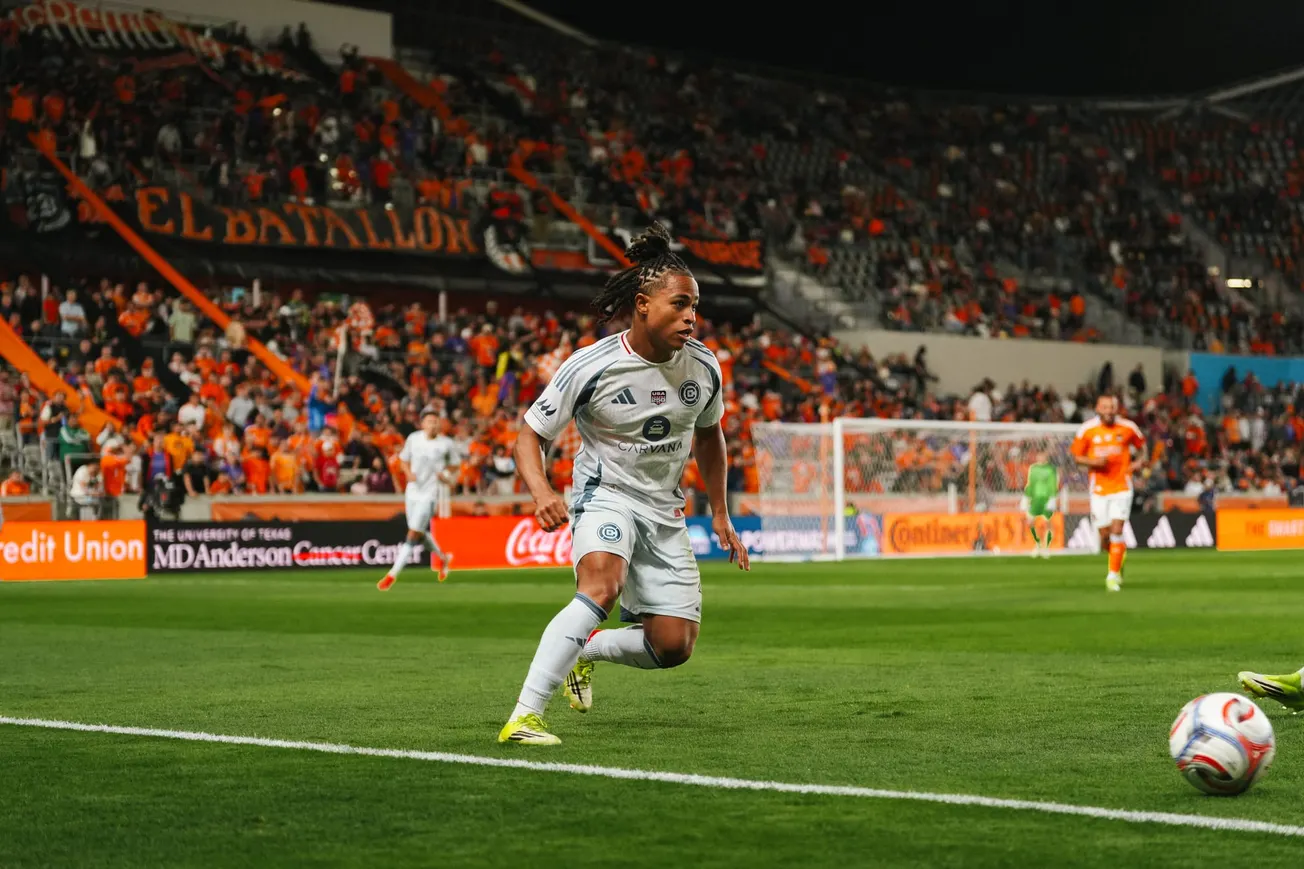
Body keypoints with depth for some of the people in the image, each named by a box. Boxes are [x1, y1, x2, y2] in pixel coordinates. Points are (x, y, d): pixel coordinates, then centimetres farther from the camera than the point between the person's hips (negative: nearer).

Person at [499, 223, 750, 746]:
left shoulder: (703, 366, -3)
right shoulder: (591, 367, -17)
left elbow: (708, 434, 17)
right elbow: (530, 434, -10)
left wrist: (720, 514, 15)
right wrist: (542, 492, -29)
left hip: (665, 508, 5)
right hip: (606, 493, -5)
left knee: (674, 647, -4)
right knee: (602, 586, -36)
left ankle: (585, 650, 27)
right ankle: (524, 716, -37)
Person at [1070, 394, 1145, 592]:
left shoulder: (1128, 427, -2)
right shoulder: (1087, 429, -3)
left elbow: (1142, 446, 15)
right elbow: (1077, 456, 4)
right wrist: (1092, 462, -16)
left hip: (1121, 487, -1)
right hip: (1099, 488, 1)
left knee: (1116, 531, -13)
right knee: (1105, 535, 3)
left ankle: (1113, 576, -5)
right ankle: (1119, 555, 36)